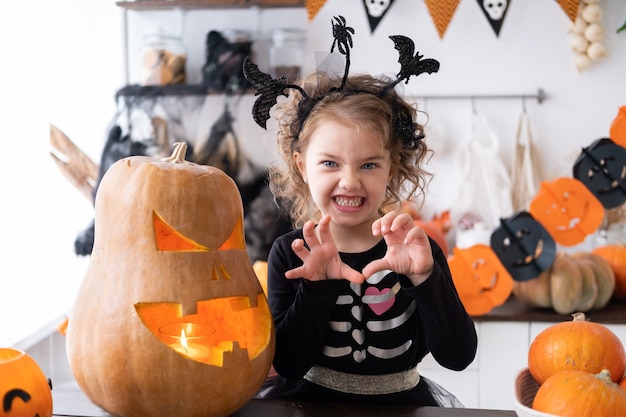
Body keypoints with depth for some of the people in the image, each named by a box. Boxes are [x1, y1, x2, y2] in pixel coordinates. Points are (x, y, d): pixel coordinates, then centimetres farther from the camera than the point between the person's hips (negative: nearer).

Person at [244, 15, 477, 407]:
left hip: (400, 402, 0)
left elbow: (458, 356, -12)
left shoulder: (417, 251, -5)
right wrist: (318, 285, -21)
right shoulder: (290, 254, -4)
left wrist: (424, 276, -25)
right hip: (312, 399, 0)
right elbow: (288, 364, -9)